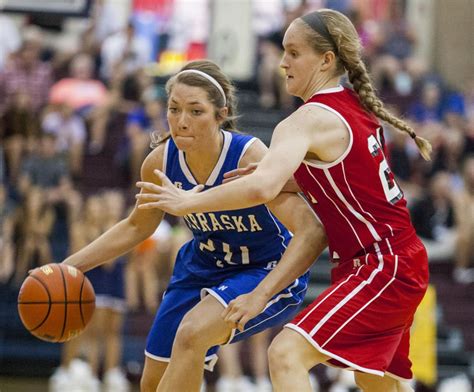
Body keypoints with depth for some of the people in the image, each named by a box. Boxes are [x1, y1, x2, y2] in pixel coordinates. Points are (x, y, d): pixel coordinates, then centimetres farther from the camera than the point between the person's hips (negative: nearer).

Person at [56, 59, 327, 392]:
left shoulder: (251, 158, -30)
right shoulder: (161, 161, -14)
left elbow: (312, 233, -35)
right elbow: (137, 227, 7)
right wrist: (69, 266, -1)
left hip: (270, 272, -6)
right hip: (203, 268, 6)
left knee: (192, 332, -32)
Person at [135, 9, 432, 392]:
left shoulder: (308, 121, -18)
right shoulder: (355, 106, 9)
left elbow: (262, 188, -34)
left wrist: (188, 202, -22)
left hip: (382, 267, -10)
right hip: (402, 260, 10)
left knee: (287, 354, -22)